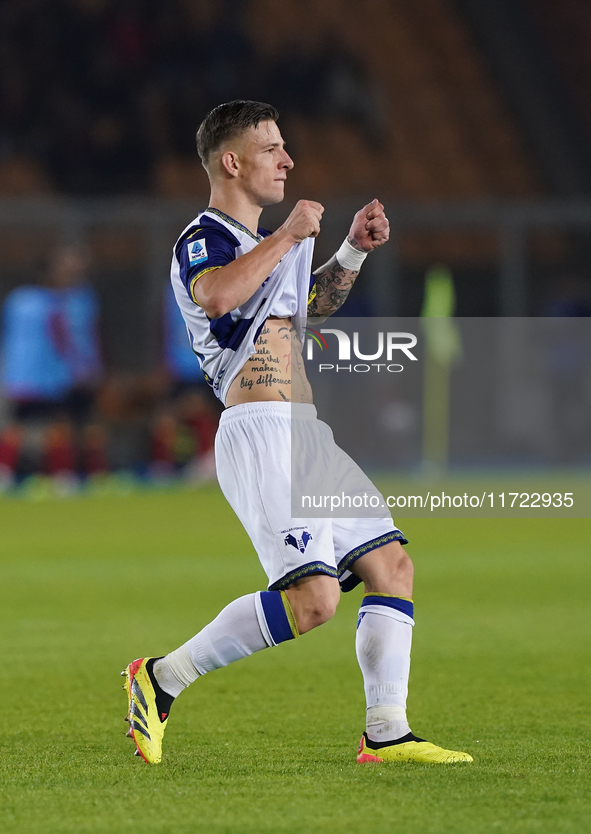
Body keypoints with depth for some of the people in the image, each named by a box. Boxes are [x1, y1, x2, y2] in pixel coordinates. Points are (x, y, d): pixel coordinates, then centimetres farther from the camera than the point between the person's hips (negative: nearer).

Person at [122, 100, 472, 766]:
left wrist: (353, 250, 26)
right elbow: (216, 294, -32)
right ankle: (162, 678, -10)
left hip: (306, 436, 10)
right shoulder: (204, 239, -7)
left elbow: (313, 303, 42)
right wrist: (288, 237, -22)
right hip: (261, 431, -10)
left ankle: (386, 734, 10)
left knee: (391, 566, 7)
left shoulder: (257, 242, 23)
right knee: (313, 598, -20)